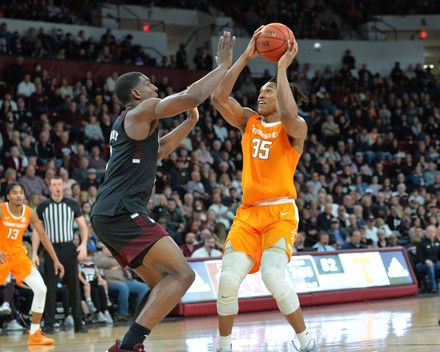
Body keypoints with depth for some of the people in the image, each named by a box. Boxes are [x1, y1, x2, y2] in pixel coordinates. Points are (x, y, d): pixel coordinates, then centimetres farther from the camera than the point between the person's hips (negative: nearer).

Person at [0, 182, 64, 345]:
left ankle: (34, 334, -1)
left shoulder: (30, 213, -4)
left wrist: (55, 260, -1)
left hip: (19, 255, 4)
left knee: (41, 289, -9)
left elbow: (43, 235, 2)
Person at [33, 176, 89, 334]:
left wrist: (83, 245, -10)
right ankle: (49, 324, 4)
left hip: (69, 248, 0)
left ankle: (79, 323, 7)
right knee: (50, 288, -1)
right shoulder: (43, 206, 4)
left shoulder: (72, 204, 4)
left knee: (74, 287, 2)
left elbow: (83, 226, 6)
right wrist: (34, 254, -2)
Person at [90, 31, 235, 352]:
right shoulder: (141, 111, -1)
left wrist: (191, 121, 38)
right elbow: (191, 96, -10)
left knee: (165, 282, 17)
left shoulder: (129, 123, 27)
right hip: (122, 211, -10)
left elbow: (158, 150, 44)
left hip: (110, 215, 10)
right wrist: (224, 66, 0)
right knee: (182, 275, -15)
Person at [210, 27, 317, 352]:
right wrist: (246, 57, -4)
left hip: (280, 212, -5)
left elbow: (287, 115, -27)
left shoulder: (295, 127, -1)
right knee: (228, 280, -9)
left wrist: (282, 68, -19)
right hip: (248, 212, 5)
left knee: (273, 277, -22)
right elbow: (219, 97, -3)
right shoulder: (248, 121, 12)